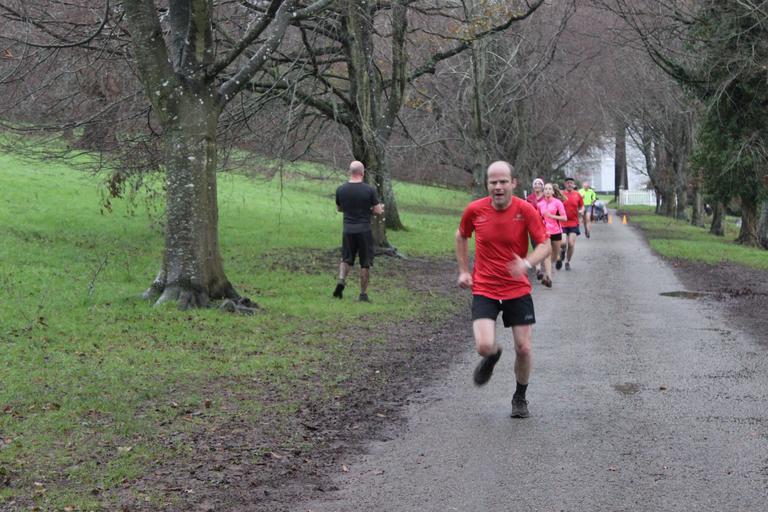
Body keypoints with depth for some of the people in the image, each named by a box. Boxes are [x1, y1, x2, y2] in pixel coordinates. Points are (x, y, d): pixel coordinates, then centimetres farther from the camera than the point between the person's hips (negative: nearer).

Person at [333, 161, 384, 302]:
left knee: (346, 259, 19)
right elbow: (378, 211, -6)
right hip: (364, 230, -3)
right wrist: (374, 208, 17)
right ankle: (363, 294, 11)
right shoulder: (369, 190, -10)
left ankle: (341, 280, -5)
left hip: (348, 230, 3)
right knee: (365, 264, 7)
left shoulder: (341, 190, 0)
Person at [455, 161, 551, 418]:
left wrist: (527, 263, -28)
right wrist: (463, 270, 9)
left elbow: (544, 245, -8)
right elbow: (461, 236, 13)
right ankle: (491, 357, 23)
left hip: (518, 289, 0)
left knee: (523, 348, 0)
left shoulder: (526, 211, -11)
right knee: (484, 346, -17)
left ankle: (520, 397, 27)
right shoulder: (474, 210, -7)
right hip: (484, 289, 0)